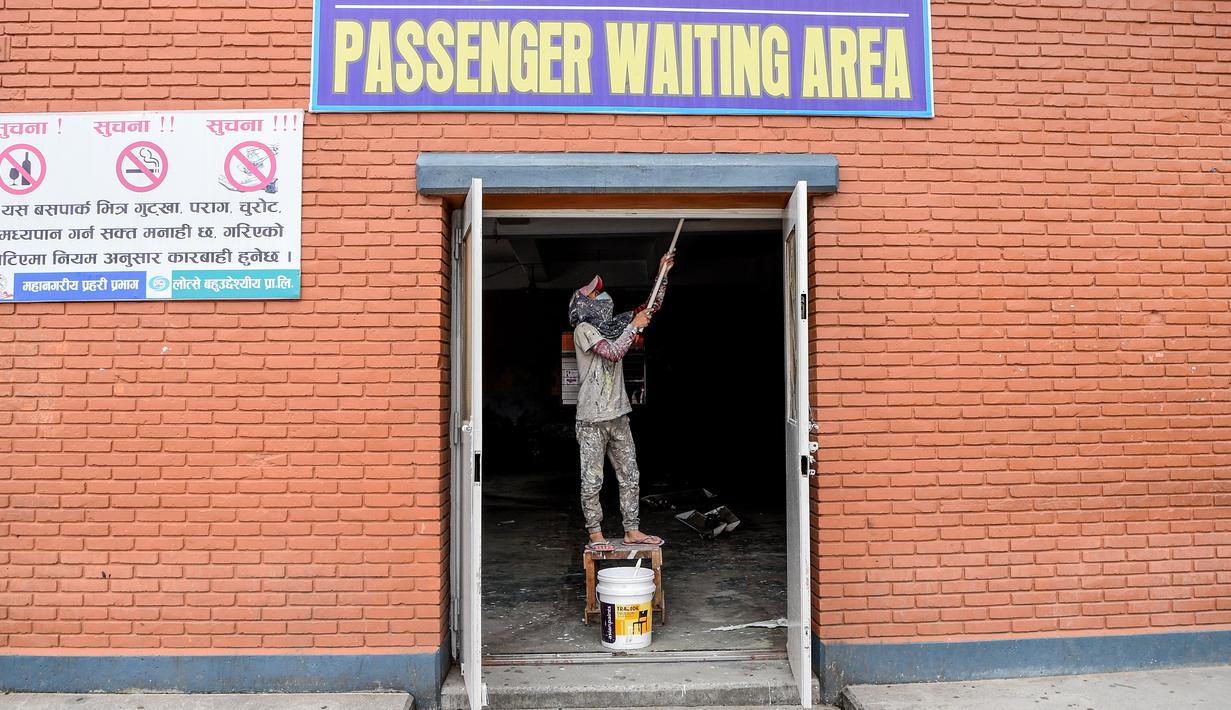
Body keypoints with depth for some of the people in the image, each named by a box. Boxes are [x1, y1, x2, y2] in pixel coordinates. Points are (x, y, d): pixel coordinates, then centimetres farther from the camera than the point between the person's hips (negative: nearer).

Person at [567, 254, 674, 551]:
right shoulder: (583, 329, -8)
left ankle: (632, 530, 19)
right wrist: (634, 327, -13)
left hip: (618, 414, 8)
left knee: (630, 475, 10)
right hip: (592, 417, -7)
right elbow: (613, 352, -20)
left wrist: (663, 273, 9)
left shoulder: (612, 325, 13)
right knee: (592, 479, -1)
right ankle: (595, 535, 8)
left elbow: (651, 308, 16)